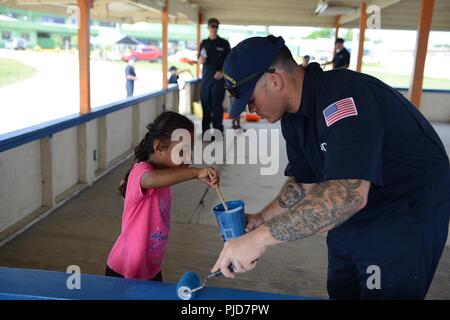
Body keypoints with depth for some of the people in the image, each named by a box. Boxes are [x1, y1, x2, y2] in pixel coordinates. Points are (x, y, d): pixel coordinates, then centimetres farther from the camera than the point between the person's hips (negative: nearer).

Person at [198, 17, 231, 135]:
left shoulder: (224, 43, 2)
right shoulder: (204, 43, 12)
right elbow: (199, 61, 14)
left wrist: (223, 72, -14)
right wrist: (201, 59, -9)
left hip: (218, 79, -3)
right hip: (205, 78, 3)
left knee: (217, 106, -6)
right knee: (205, 105, 5)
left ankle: (218, 131, -1)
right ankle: (205, 130, 13)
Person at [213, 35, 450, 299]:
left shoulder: (344, 96, -31)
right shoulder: (293, 115, 0)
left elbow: (349, 194, -42)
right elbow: (305, 182, 9)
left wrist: (261, 237, -42)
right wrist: (261, 219, 0)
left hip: (408, 214, -8)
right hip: (354, 213, 9)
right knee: (340, 293, 18)